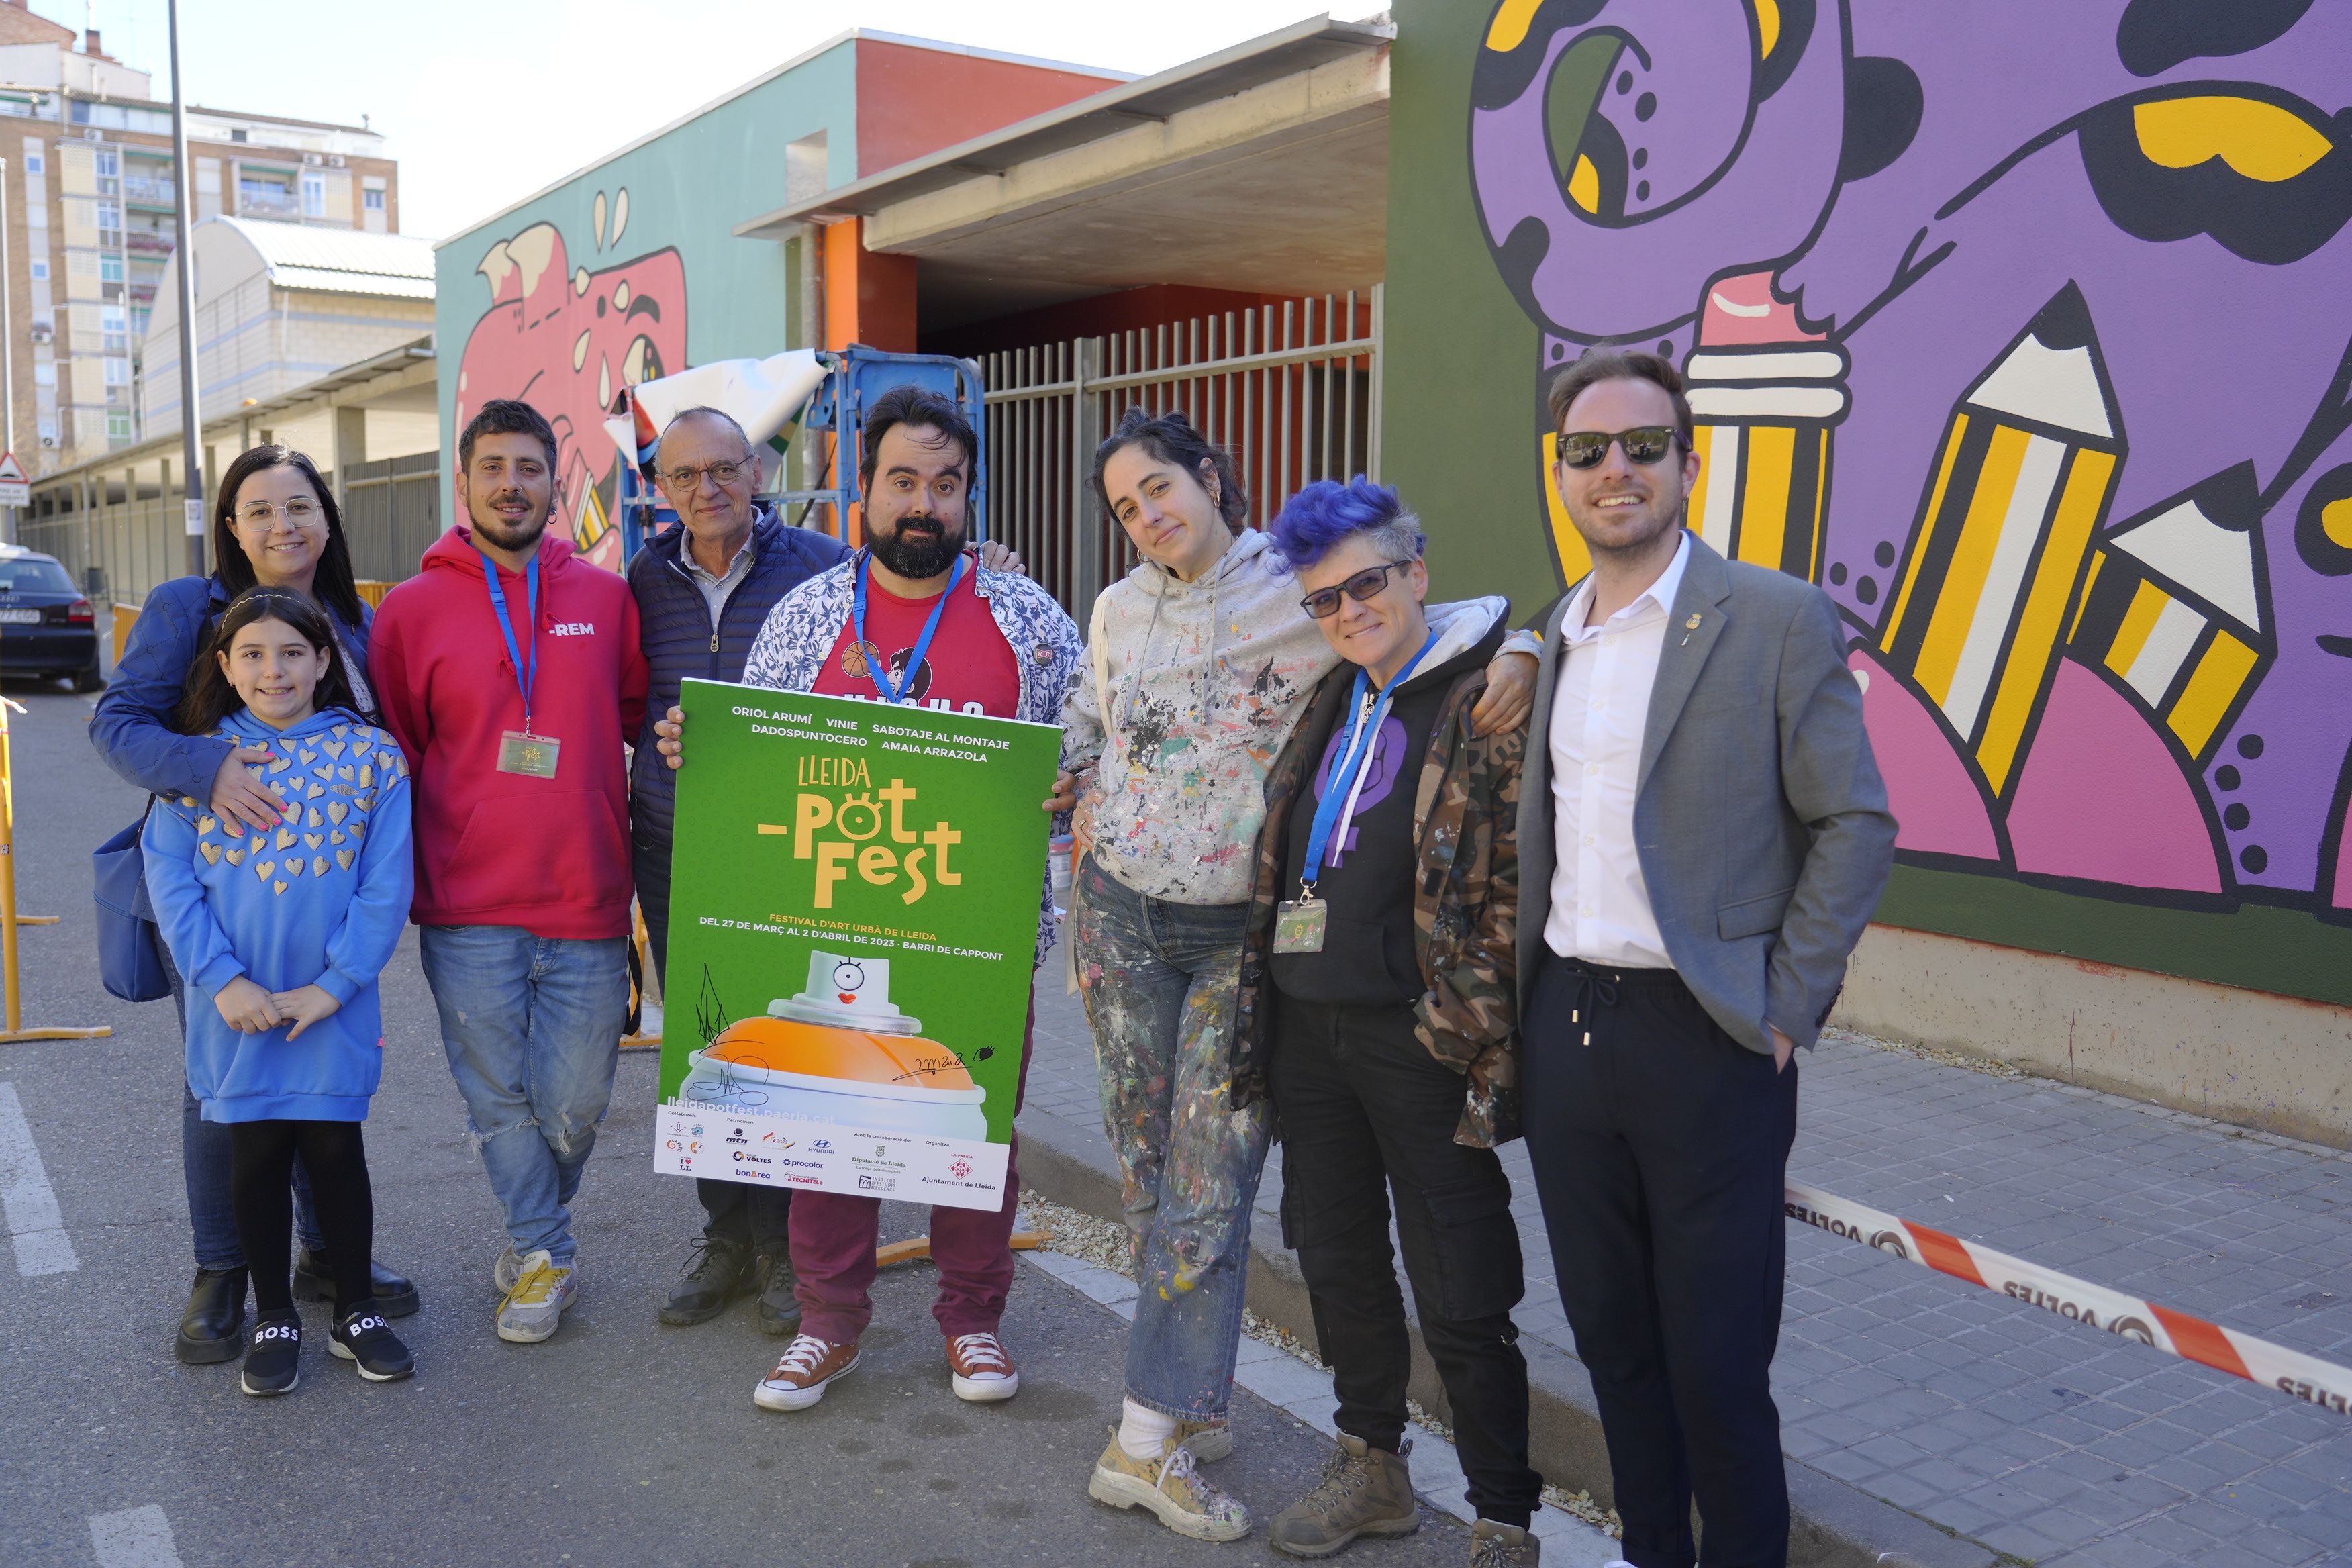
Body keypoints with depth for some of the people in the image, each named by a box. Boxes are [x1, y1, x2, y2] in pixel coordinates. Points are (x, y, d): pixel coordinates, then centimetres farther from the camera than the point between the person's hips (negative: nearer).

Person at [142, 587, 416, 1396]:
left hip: (335, 1008, -1)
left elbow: (386, 885, -5)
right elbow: (170, 874, -3)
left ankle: (356, 1311, 26)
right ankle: (274, 1318, 27)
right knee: (256, 1155, 10)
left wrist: (333, 985, -11)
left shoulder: (370, 757, -3)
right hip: (237, 1008, 1)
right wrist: (222, 980, -13)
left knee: (337, 1149, 9)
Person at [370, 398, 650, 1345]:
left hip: (586, 903, 1)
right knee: (499, 1099, 8)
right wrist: (404, 882, 5)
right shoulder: (414, 609, 1)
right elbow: (390, 756, 7)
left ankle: (534, 1228, 36)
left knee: (574, 1104, 8)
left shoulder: (606, 599, 5)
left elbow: (641, 718, 19)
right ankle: (544, 1256, 27)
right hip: (468, 912, -1)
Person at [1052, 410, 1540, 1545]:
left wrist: (1521, 649, -21)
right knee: (1147, 1168, 9)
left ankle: (1151, 1437, 5)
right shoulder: (1119, 610, 9)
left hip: (1242, 930, -4)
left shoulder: (1306, 600, -5)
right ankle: (1189, 1405, 24)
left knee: (1210, 1181, -5)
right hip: (1123, 912, 4)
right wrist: (1075, 788, 6)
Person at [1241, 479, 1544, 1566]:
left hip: (1419, 1037, -7)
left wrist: (1476, 1028, -16)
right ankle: (1372, 1472, 37)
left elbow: (1517, 879, -13)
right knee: (1337, 1259, 18)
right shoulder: (1333, 703, 12)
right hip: (1308, 1026, 7)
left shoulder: (1490, 702, -10)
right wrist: (1268, 998, 18)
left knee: (1460, 1299, 2)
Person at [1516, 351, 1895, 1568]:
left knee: (1715, 1365, 4)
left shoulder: (1776, 620, -7)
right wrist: (1519, 1001, 10)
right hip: (1563, 1030, 6)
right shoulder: (1548, 640, 11)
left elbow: (1855, 826, -6)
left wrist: (1784, 1011, -10)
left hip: (1704, 1040, -5)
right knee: (1610, 1337, 17)